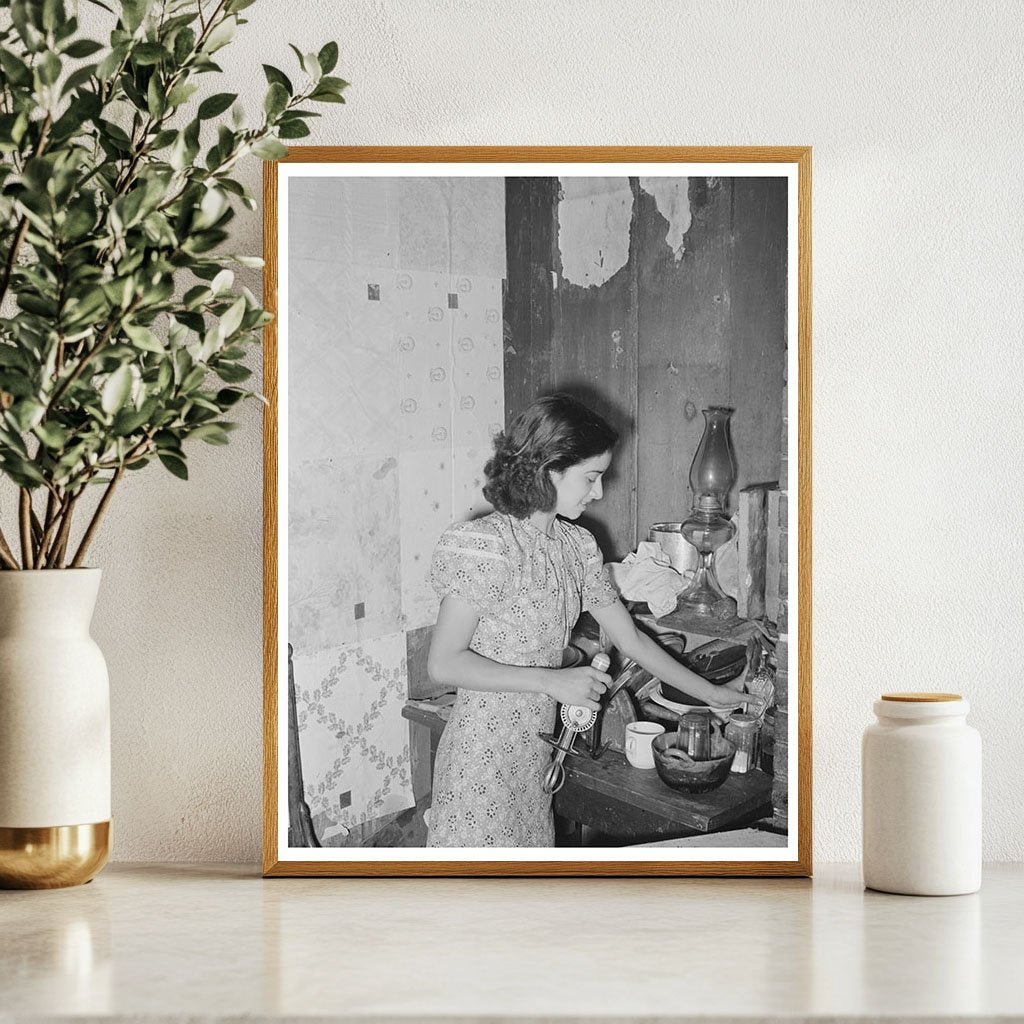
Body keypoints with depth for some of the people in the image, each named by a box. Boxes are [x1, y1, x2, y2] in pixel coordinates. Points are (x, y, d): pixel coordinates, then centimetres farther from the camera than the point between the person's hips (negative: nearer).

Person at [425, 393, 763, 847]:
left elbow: (629, 637, 17)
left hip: (534, 752, 7)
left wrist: (713, 695, 19)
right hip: (483, 754, -7)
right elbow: (443, 663, -18)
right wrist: (552, 681, -20)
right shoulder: (485, 546, -17)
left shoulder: (576, 545, 8)